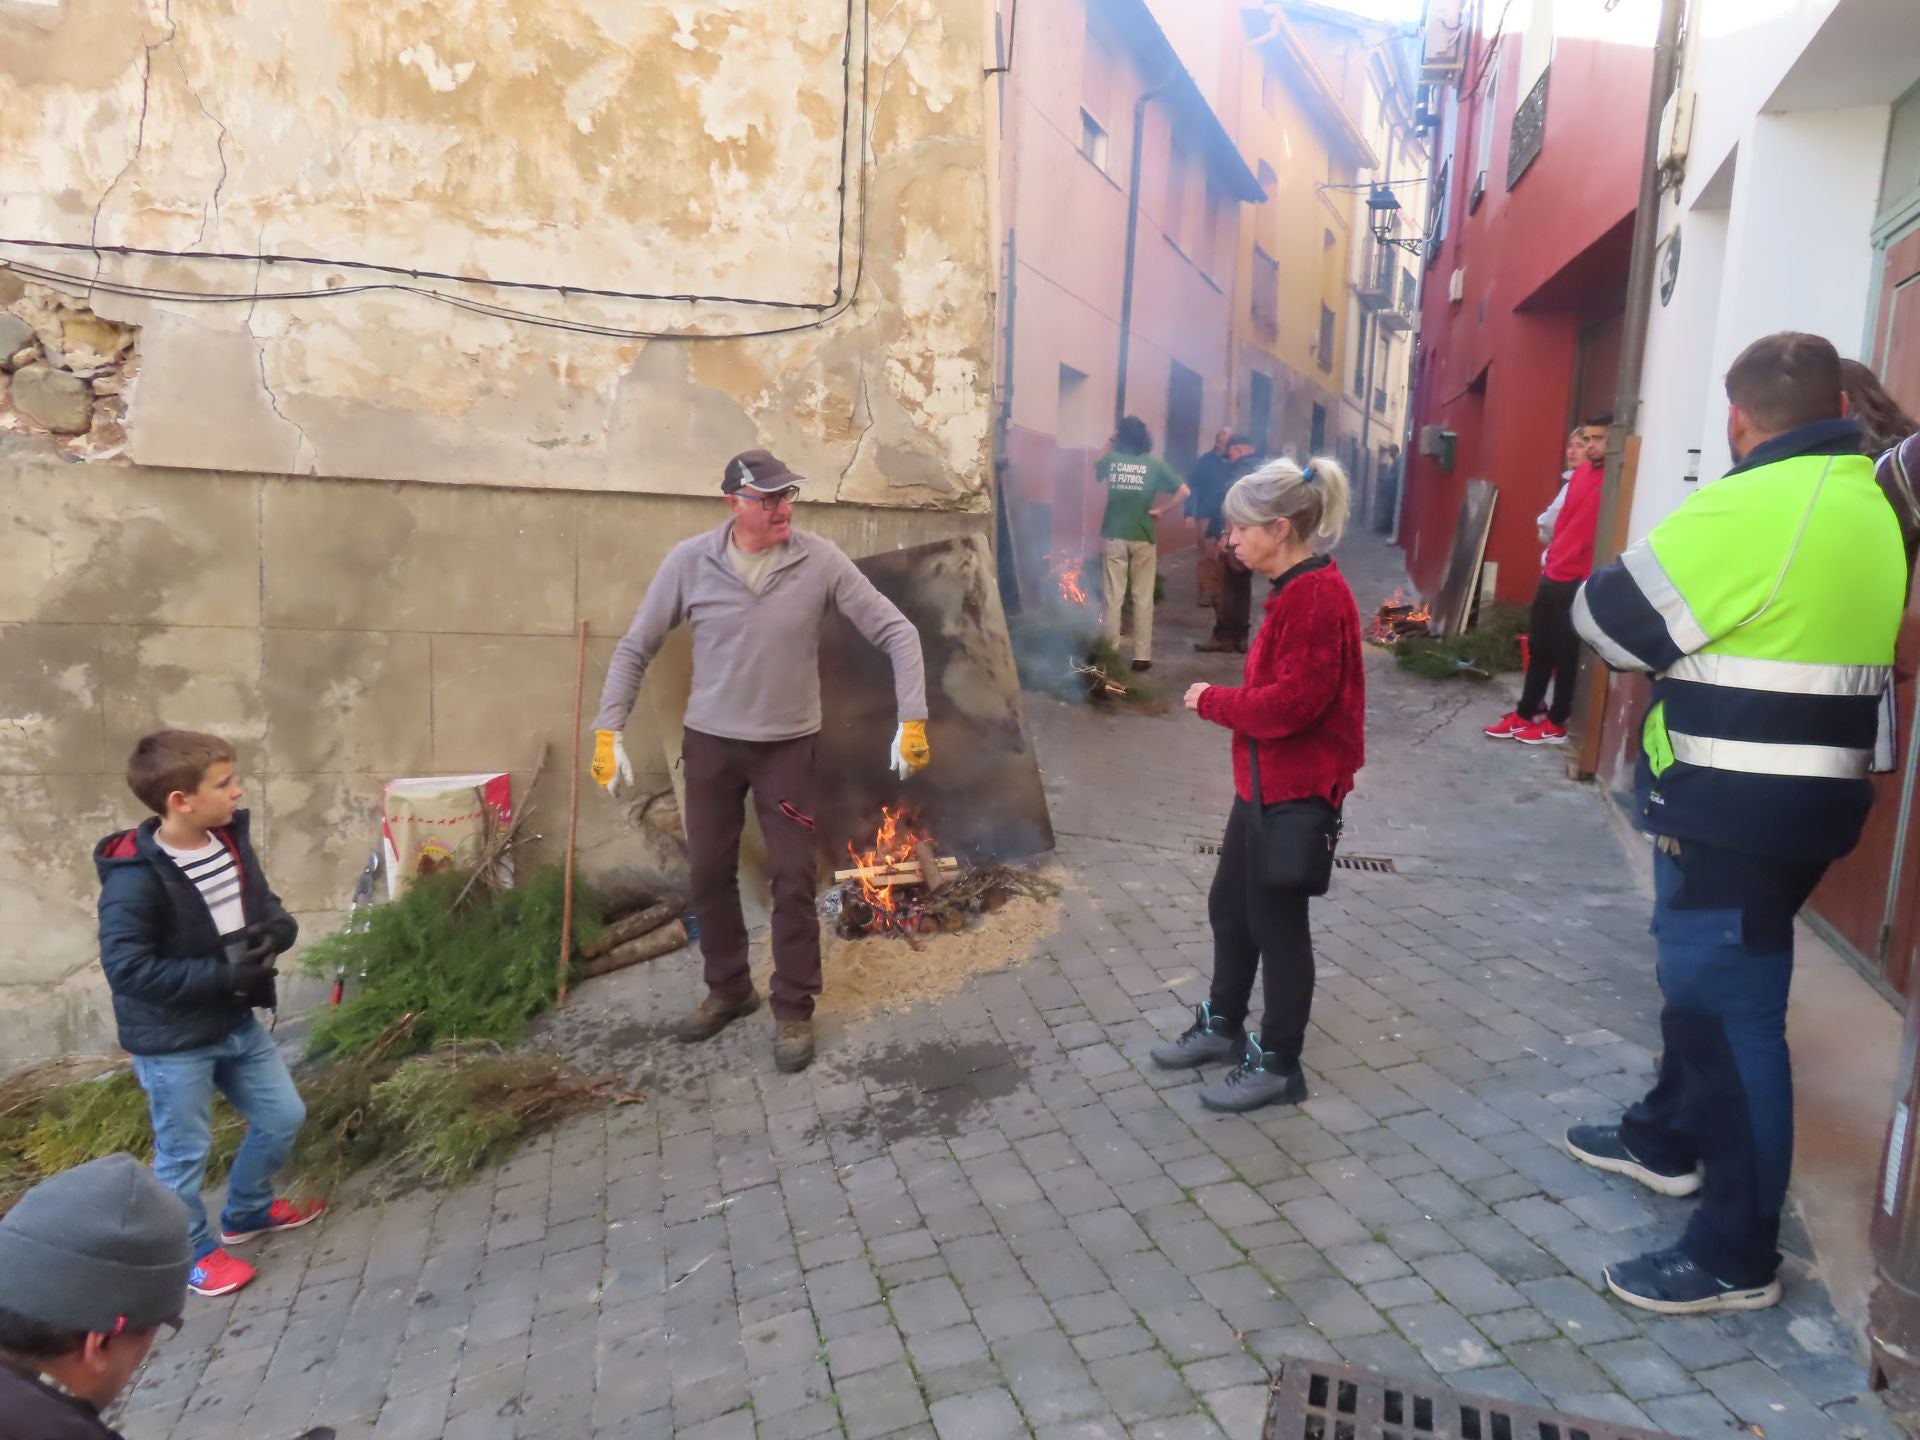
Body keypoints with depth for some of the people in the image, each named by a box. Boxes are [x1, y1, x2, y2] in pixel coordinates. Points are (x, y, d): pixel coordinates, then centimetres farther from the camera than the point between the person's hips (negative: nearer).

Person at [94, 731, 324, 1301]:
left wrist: (278, 929, -14)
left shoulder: (231, 839, -3)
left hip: (237, 1022, 7)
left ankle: (247, 1211, 43)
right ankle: (192, 1251, 35)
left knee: (283, 1115, 18)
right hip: (171, 1042, -7)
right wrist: (223, 973, -27)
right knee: (184, 1152, 11)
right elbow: (126, 967, -26)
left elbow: (264, 903, 9)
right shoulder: (135, 878, -25)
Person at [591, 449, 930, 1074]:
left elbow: (896, 632, -9)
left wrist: (912, 719, -16)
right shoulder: (688, 561, -10)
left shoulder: (821, 560, -13)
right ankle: (728, 989, 34)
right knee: (710, 872, 12)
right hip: (709, 741, 2)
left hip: (788, 744, -1)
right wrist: (609, 730, -6)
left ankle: (793, 1009, 19)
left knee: (793, 879, 2)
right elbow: (635, 648, -1)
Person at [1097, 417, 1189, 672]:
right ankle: (1142, 656, 8)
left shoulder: (1110, 459, 1)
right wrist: (1160, 510, 2)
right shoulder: (1155, 464, -1)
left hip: (1114, 535, 1)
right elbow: (1183, 491, -5)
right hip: (1143, 537, -1)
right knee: (1143, 598, 6)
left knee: (1113, 597, 5)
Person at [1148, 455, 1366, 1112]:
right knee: (1230, 906, 20)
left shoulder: (1317, 595, -21)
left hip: (1295, 791, -10)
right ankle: (1222, 1025, 39)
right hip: (1263, 782, 10)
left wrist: (1213, 701, -13)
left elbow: (1291, 703, -26)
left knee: (1277, 923, 4)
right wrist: (1225, 700, 2)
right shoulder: (1293, 590, 10)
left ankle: (1278, 1065, 22)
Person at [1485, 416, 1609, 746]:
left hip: (1579, 582, -8)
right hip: (1552, 575, 8)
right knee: (1538, 649, 14)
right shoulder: (1581, 472, 13)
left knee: (1566, 655, 3)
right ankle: (1524, 714, 23)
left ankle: (1556, 724, 14)